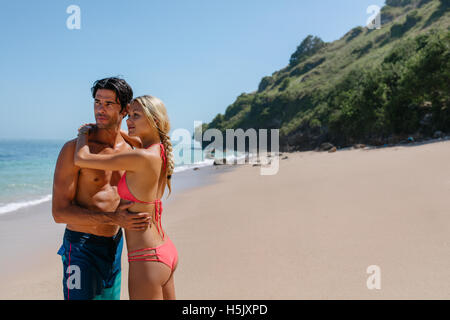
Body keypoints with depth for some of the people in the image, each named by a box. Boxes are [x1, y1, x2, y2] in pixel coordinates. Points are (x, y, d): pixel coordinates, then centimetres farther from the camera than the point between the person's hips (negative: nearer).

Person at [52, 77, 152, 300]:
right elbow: (59, 212, -18)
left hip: (115, 246, 6)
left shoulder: (131, 150, 3)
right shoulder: (74, 149, -14)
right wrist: (114, 218, -26)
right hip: (82, 248, -6)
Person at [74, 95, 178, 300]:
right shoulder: (161, 156, 5)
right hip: (166, 251, 9)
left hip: (147, 259, -9)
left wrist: (84, 133, 4)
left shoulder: (143, 158, -21)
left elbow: (81, 159, -15)